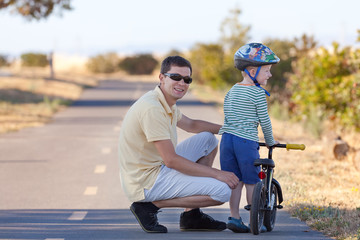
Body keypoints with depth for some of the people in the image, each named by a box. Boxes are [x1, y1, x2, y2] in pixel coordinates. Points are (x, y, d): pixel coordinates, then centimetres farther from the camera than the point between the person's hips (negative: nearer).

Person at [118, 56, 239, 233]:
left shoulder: (166, 103, 9)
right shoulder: (152, 108, -23)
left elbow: (190, 125, 30)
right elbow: (171, 160, -24)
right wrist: (217, 174, -19)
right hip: (145, 183, -10)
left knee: (208, 139, 20)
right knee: (222, 191, -17)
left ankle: (192, 217, 16)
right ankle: (150, 206, -8)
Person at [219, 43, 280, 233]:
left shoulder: (232, 91, 14)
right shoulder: (257, 92, -8)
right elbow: (264, 121, -4)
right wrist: (270, 141, 10)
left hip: (227, 138, 6)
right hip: (247, 141, -6)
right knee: (251, 182, 3)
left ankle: (234, 217, 6)